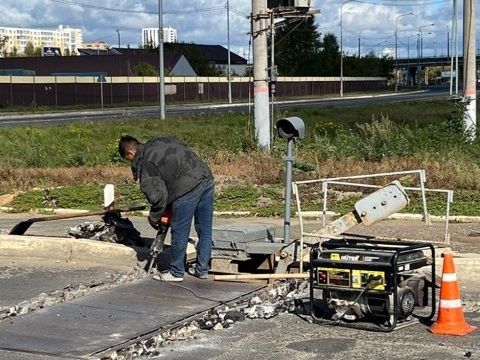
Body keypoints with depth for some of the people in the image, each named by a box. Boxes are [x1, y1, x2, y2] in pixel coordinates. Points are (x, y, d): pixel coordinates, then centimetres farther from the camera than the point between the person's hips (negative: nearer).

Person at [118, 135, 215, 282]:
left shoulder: (145, 163, 0)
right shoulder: (161, 142, 22)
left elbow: (158, 195, -7)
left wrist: (154, 218, 10)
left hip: (188, 188, -8)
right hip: (207, 178, 8)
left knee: (179, 231, 6)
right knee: (204, 230, 15)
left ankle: (176, 272, 16)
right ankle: (202, 269, 24)